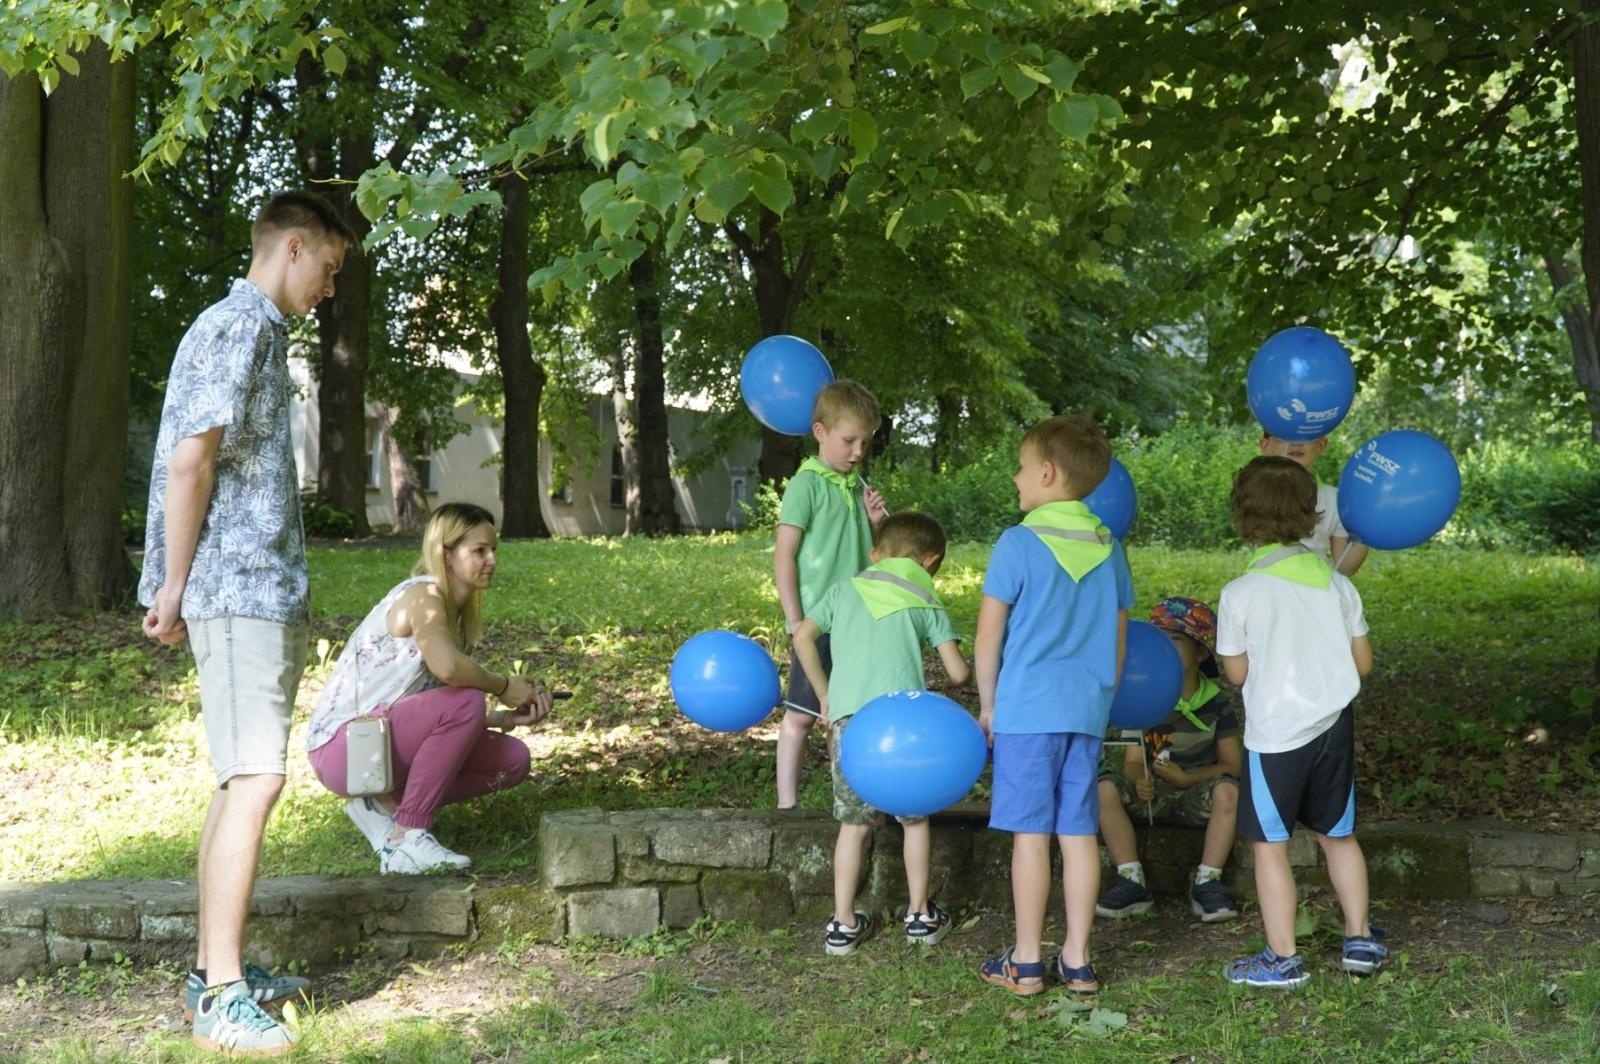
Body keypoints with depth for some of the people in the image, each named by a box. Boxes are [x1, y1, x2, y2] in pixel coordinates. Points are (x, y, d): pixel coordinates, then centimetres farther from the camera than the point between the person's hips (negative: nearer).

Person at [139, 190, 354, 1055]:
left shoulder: (254, 330, 21)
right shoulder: (238, 327, -10)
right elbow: (190, 463, -17)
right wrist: (175, 587, -14)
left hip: (261, 592, 10)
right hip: (238, 591, -10)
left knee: (241, 780, 13)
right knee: (255, 779, -13)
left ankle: (215, 971, 20)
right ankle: (219, 995, -12)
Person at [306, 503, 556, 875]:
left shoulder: (457, 614, 13)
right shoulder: (422, 594, -14)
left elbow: (449, 720, 8)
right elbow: (447, 667, -36)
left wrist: (507, 717, -7)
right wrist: (503, 686, -18)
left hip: (385, 741, 9)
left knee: (513, 760, 0)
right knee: (464, 703, -30)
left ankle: (385, 805, 3)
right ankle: (408, 837, -22)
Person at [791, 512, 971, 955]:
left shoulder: (845, 590, 18)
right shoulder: (927, 604, 12)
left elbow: (803, 637, 12)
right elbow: (958, 672, 5)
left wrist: (824, 696, 21)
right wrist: (963, 660, 29)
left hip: (848, 719, 2)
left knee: (853, 823, 11)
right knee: (916, 819, 16)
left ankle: (843, 924, 11)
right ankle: (920, 916, 24)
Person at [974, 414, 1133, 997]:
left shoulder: (1019, 543, -9)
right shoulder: (1109, 548, 7)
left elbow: (988, 637, -7)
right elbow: (1118, 639, 14)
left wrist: (988, 705, 4)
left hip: (1028, 708, -5)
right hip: (1088, 709, 5)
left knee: (1030, 833, 0)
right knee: (1078, 833, 8)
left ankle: (1026, 963, 7)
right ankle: (1077, 960, 13)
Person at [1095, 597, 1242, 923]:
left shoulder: (1217, 703, -2)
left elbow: (1232, 765, -3)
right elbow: (1132, 761, -2)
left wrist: (1185, 778, -19)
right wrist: (1140, 781, -27)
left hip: (1198, 794, -1)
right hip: (1153, 794, 1)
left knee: (1228, 790, -34)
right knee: (1106, 787, -27)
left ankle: (1207, 882, -21)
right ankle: (1132, 881, -21)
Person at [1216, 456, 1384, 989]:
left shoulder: (1240, 593, -13)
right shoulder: (1337, 583, 0)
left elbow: (1236, 672, -5)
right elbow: (1363, 662, 5)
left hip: (1276, 735, -5)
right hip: (1334, 726, 5)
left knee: (1270, 844, 5)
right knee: (1339, 835, 20)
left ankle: (1282, 958, 8)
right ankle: (1360, 938, 29)